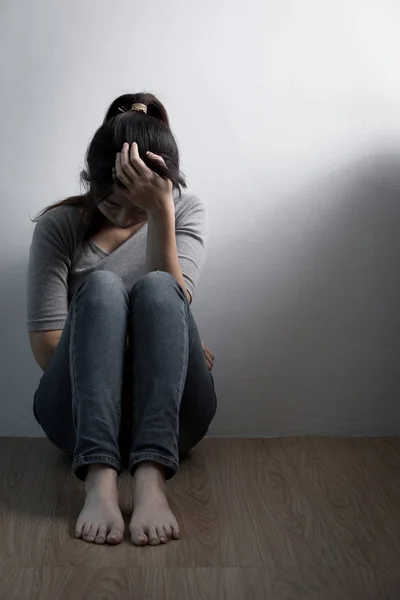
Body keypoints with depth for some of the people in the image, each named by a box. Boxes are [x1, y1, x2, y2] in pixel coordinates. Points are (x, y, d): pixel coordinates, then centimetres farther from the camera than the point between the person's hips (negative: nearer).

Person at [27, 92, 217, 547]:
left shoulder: (187, 212, 6)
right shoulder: (59, 225, 0)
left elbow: (170, 302, -12)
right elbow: (47, 347, -8)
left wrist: (160, 211, -22)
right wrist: (167, 351, -9)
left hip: (170, 410, 1)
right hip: (80, 411, -1)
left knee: (155, 287, -27)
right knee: (101, 286, -28)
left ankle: (150, 479, -43)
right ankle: (99, 479, -43)